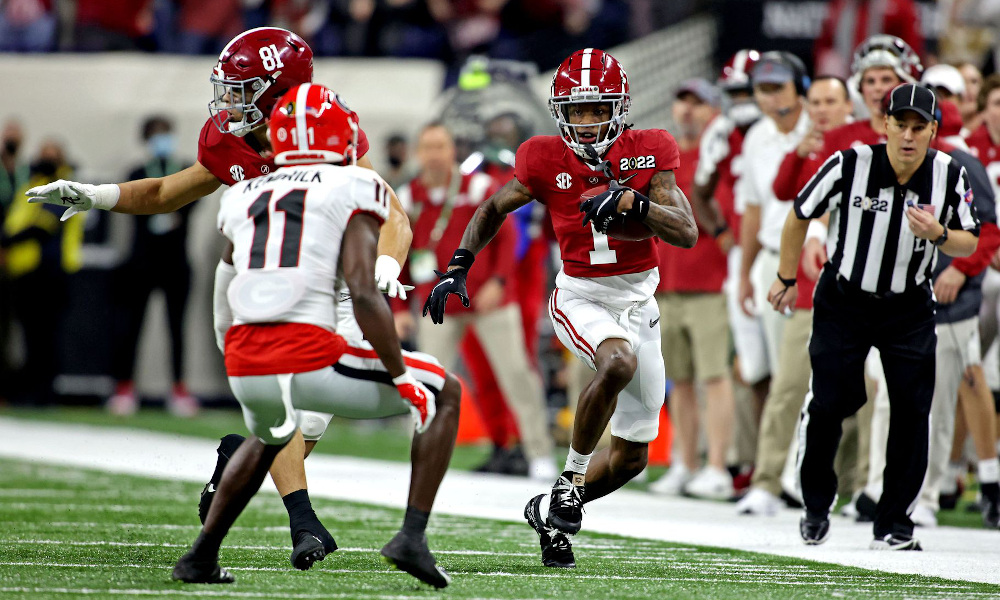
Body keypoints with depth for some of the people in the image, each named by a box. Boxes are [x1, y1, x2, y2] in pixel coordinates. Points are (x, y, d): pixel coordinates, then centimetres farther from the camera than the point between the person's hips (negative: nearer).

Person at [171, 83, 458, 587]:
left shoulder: (243, 199, 20)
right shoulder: (353, 191, 4)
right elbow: (363, 293, -10)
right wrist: (400, 376, -5)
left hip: (246, 369, 5)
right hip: (312, 359, -5)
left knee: (268, 436, 40)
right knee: (445, 394, 16)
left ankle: (201, 557, 33)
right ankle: (412, 537, 3)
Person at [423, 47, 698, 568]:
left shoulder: (649, 153, -11)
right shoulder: (546, 160, -10)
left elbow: (687, 234, -17)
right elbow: (493, 209, 6)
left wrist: (632, 202, -31)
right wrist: (457, 268, -3)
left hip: (639, 301, 3)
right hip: (581, 296, -3)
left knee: (631, 458, 9)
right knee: (618, 363, -38)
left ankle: (549, 511, 32)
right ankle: (572, 479, -19)